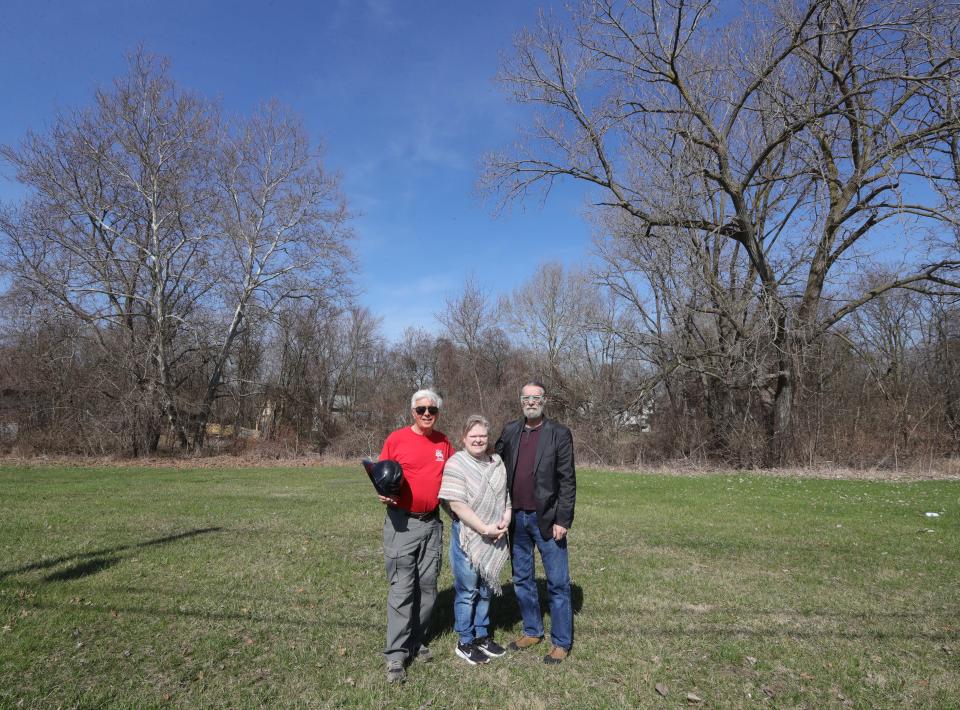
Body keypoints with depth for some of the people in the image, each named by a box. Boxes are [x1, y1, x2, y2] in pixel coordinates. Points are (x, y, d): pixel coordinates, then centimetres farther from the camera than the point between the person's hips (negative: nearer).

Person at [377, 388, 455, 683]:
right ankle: (396, 656, 7)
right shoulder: (396, 439, -7)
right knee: (402, 589, -3)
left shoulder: (443, 441, 6)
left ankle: (417, 642, 29)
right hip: (401, 522, -4)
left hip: (432, 522, 4)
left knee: (427, 585, 12)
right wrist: (383, 493, -20)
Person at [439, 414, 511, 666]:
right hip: (467, 536, -6)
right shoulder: (456, 464, -14)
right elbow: (457, 504, -19)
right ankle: (465, 642, 21)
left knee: (486, 588, 17)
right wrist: (484, 528, -20)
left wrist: (505, 521, -4)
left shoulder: (497, 463, 5)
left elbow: (507, 495, 12)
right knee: (467, 590, 5)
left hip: (493, 538, 6)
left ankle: (482, 635, 33)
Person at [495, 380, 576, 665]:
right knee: (522, 580, 17)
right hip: (517, 518, 5)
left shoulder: (559, 433, -7)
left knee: (557, 584, 4)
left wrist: (562, 520, -13)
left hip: (546, 518, -4)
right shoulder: (510, 431, 5)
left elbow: (567, 480, -9)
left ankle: (561, 642, 20)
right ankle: (532, 631, 34)